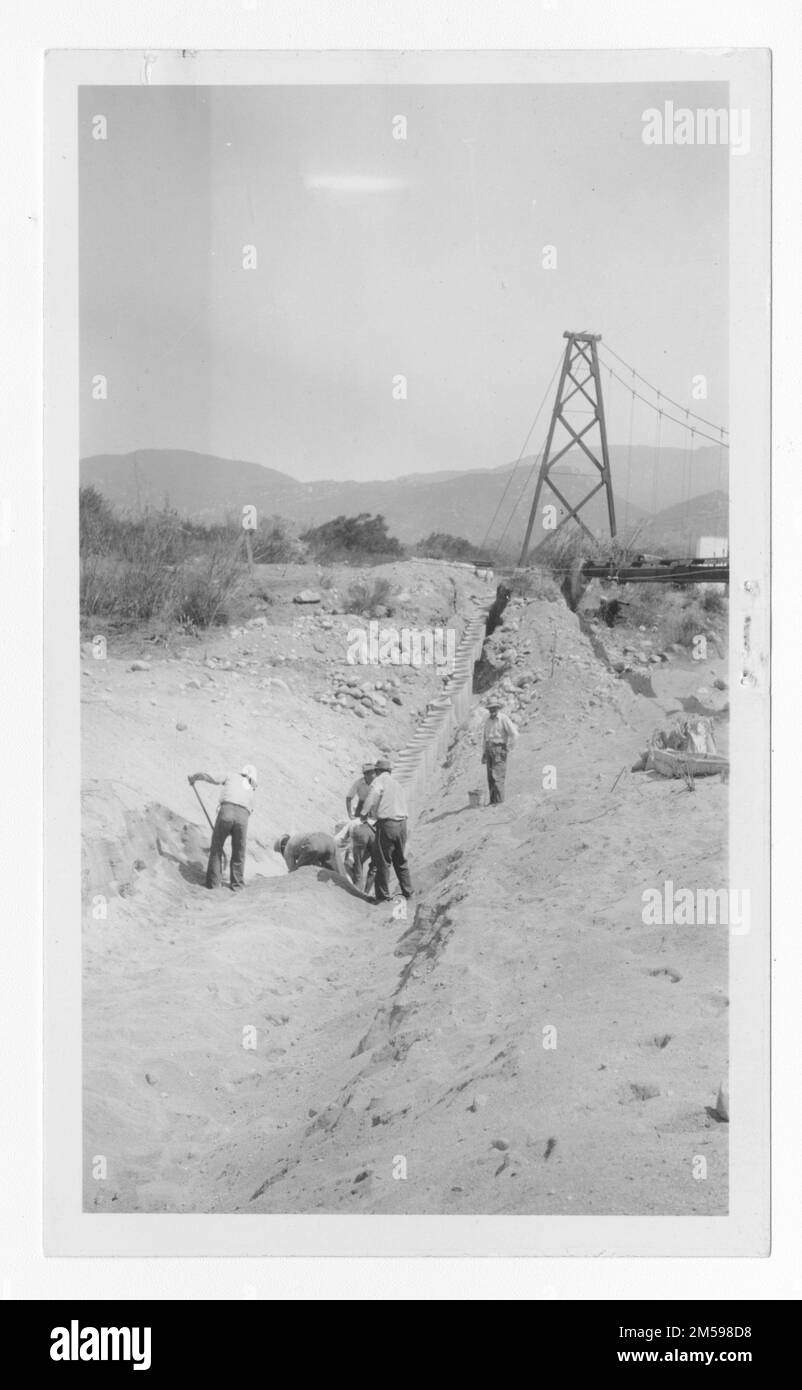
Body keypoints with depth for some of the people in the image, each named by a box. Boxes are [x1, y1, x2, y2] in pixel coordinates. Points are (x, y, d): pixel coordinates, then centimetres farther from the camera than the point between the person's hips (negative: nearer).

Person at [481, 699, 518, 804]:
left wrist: (508, 749, -8)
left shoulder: (504, 718, -9)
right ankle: (492, 800, 9)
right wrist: (484, 753, 17)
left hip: (499, 750, -7)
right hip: (489, 750, 7)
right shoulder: (488, 720, 14)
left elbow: (514, 734, -13)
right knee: (490, 777, 5)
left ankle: (499, 801, -11)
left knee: (497, 776, -12)